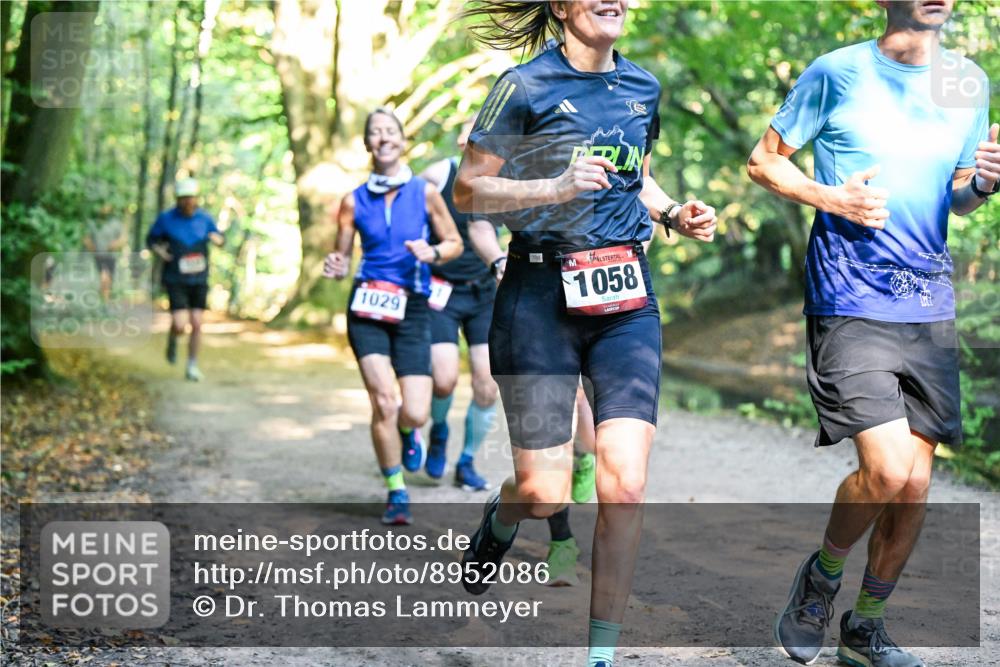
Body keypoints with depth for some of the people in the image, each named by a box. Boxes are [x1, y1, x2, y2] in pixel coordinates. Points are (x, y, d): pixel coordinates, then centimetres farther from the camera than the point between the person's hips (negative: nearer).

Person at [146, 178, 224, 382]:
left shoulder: (204, 218, -1)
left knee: (196, 325, 0)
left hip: (199, 280, 2)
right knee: (180, 325, -13)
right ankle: (172, 339, 24)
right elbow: (151, 238, 8)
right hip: (175, 280, -2)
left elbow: (219, 239, 13)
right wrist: (158, 250, -13)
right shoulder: (166, 218, -7)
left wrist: (216, 238, -11)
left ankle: (192, 367, 15)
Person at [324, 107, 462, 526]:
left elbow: (455, 243, 10)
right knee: (384, 401, -15)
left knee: (415, 413, -8)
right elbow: (343, 257, 11)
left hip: (412, 308, 0)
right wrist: (336, 268, -12)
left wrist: (432, 253, -11)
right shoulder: (354, 201, 6)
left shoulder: (424, 192, 3)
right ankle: (396, 493, 4)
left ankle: (408, 432, 33)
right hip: (367, 307, 0)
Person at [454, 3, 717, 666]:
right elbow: (468, 191, -4)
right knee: (544, 495, -1)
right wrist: (556, 187, -18)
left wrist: (675, 212, 8)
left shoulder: (643, 86, 12)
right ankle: (502, 516, 38)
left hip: (626, 298, 4)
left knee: (626, 483, -10)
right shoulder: (525, 86, -4)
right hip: (540, 294, -4)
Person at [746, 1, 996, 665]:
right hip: (850, 304, -5)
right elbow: (764, 159, 5)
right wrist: (832, 198, -12)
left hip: (930, 309, 5)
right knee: (888, 471, -16)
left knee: (916, 485, 5)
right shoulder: (837, 74, -4)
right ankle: (823, 574, 15)